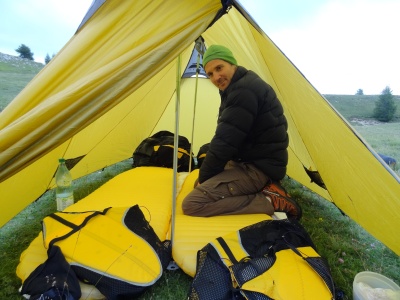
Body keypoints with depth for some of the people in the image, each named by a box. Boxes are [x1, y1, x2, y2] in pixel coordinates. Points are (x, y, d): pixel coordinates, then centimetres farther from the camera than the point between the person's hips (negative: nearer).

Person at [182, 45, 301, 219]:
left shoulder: (244, 92, -22)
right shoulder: (241, 87, 13)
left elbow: (225, 142, -23)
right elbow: (225, 140, 17)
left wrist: (203, 177, -7)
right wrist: (205, 176, 12)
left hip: (258, 168, -11)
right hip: (251, 162, 11)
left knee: (191, 204, -17)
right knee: (204, 182, 26)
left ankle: (270, 202, -12)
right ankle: (263, 189, 11)